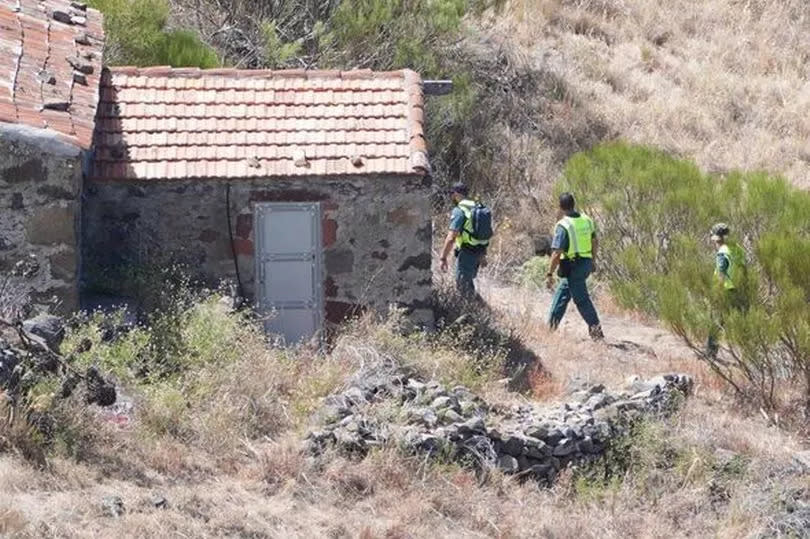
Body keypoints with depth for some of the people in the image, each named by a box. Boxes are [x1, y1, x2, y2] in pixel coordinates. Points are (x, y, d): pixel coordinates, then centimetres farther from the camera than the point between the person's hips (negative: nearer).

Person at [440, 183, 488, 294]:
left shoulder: (458, 211, -15)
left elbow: (451, 238, -22)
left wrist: (443, 258, -19)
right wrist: (483, 254, 25)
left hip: (467, 252, -8)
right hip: (479, 251, 8)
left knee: (462, 284, -2)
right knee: (468, 280, 23)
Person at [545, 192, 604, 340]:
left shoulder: (563, 226, -20)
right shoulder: (586, 220, 2)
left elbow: (557, 253, -22)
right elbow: (595, 243, 14)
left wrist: (550, 274, -15)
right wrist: (593, 260, 30)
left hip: (572, 267, -8)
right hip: (586, 264, 8)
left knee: (581, 299, -1)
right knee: (561, 294, 21)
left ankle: (596, 330, -2)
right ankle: (551, 325, 30)